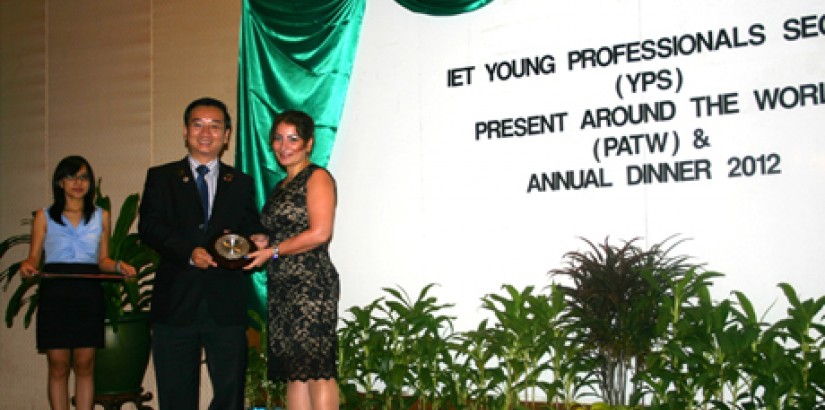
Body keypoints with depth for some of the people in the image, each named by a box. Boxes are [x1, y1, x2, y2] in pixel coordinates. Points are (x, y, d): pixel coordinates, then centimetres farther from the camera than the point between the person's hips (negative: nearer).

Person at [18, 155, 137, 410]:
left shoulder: (101, 216, 15)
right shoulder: (44, 216, 11)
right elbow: (34, 256, 7)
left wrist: (118, 266, -6)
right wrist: (27, 265, -15)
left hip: (88, 294, 1)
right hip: (54, 293, -1)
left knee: (84, 365, 0)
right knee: (58, 365, -2)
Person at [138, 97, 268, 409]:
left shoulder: (241, 183, 16)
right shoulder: (161, 178, 9)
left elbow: (250, 228, 12)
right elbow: (148, 227, -4)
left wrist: (256, 240, -14)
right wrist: (189, 252, -19)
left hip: (226, 305, 1)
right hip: (176, 303, -1)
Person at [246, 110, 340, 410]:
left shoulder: (317, 177, -3)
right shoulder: (281, 186, 21)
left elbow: (319, 233, -14)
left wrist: (272, 251, -9)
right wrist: (259, 244, 5)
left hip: (311, 283, -8)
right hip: (281, 286, 8)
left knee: (316, 368, -10)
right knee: (294, 372, 6)